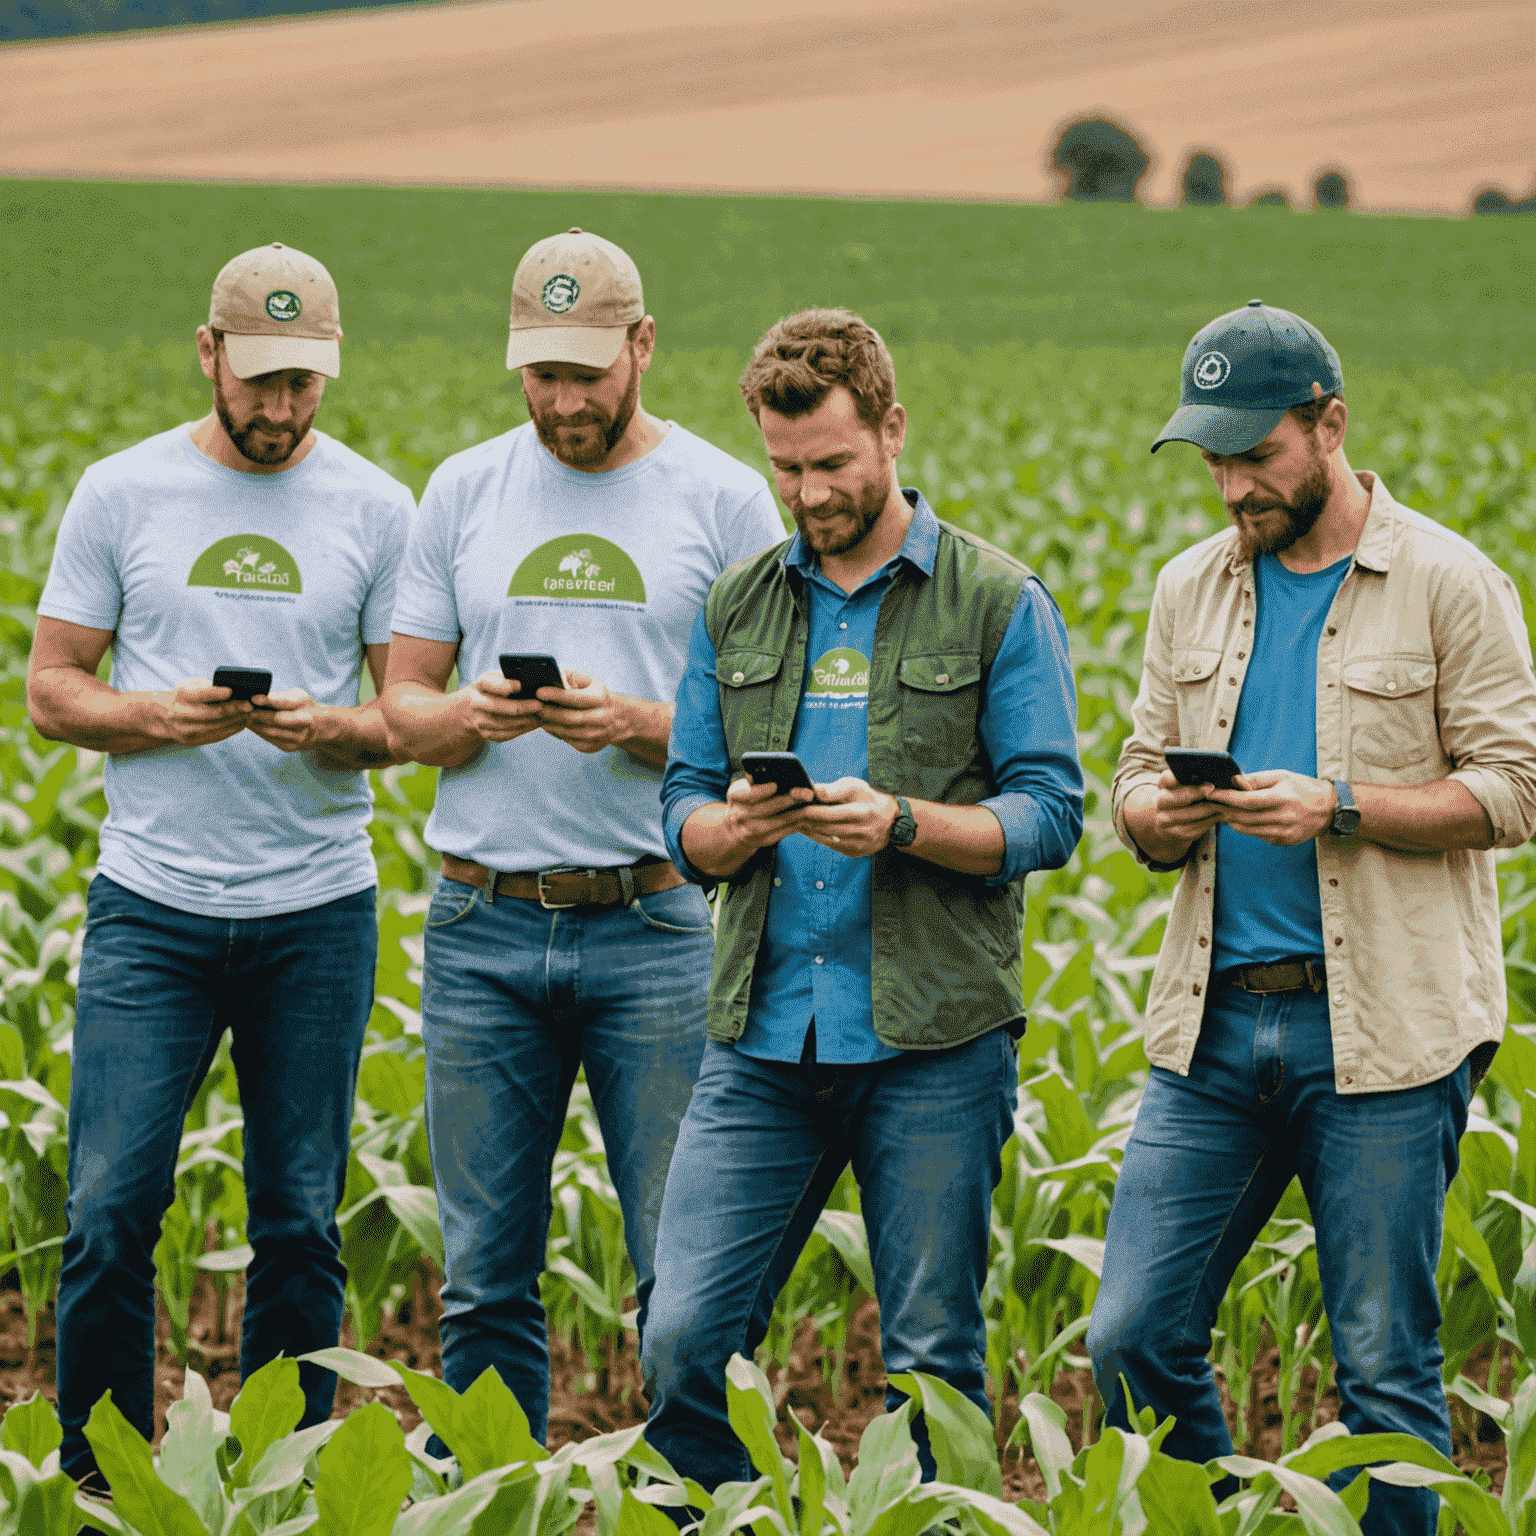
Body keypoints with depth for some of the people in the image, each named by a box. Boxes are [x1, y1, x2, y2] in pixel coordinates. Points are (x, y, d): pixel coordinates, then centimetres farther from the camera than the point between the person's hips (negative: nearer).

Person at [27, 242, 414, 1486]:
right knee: (110, 1210, -6)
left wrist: (335, 729, -16)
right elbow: (51, 689, 5)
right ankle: (98, 1489, 6)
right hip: (151, 909, -1)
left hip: (318, 913, 1)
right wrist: (158, 715, -14)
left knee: (300, 1226, 6)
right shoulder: (121, 492, 4)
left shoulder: (377, 509, 4)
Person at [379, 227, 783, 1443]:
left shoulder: (724, 499, 2)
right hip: (483, 927, 3)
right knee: (484, 1283, 8)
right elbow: (401, 706, 11)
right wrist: (470, 716, -11)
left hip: (653, 929, -3)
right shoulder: (464, 491, 10)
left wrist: (635, 724, -17)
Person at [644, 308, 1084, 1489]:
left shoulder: (998, 601, 1)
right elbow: (684, 813, 12)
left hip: (935, 1043, -3)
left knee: (933, 1364, 2)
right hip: (762, 1036, 3)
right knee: (683, 1342, -4)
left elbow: (1049, 815, -3)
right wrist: (733, 826, -12)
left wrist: (902, 824, -19)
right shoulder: (736, 607, 13)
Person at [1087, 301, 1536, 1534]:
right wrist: (1154, 815, -6)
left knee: (1386, 1368, 0)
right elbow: (1141, 777, 18)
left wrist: (1338, 808, -18)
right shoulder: (1193, 588, 14)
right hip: (1215, 1019, 5)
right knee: (1134, 1340, 1)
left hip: (1385, 1029, -4)